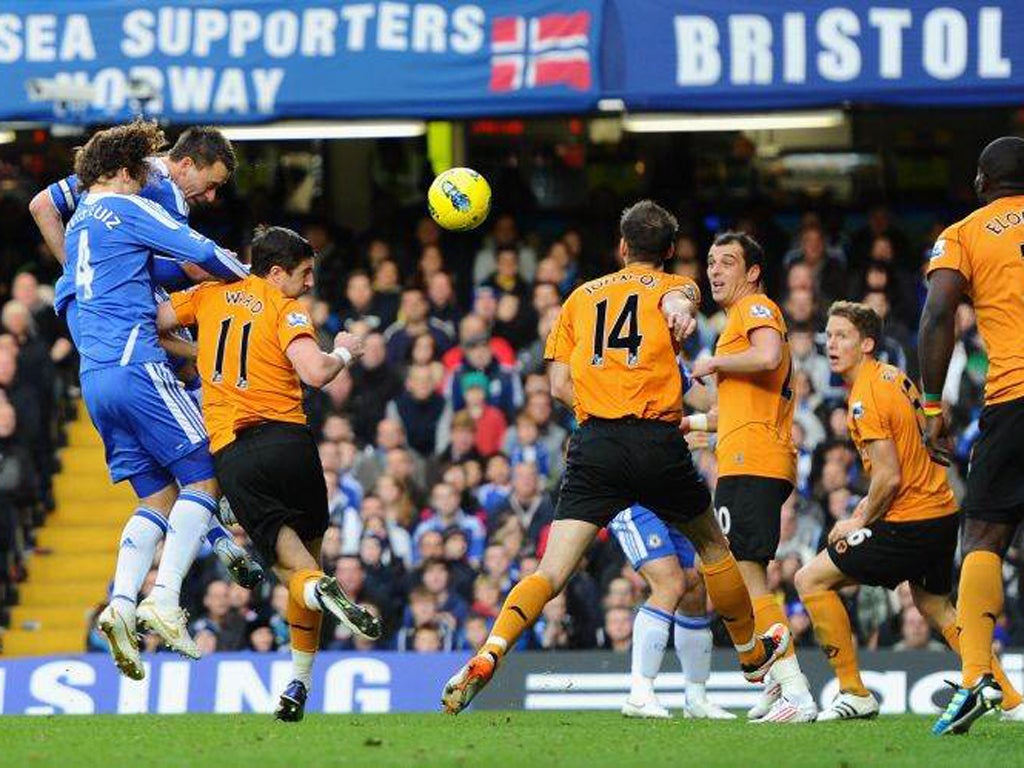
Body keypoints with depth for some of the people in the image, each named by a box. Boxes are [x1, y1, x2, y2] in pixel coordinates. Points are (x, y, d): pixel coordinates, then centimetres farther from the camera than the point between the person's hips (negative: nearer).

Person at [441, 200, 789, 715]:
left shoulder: (582, 296, 21)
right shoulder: (674, 286, 13)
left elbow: (560, 386, 15)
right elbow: (678, 301, -15)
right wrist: (681, 312, -37)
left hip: (594, 443, 2)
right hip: (657, 441, -2)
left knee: (551, 572, -5)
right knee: (712, 544, 23)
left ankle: (487, 657, -27)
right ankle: (752, 653, 37)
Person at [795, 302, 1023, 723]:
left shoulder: (865, 397, -17)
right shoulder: (895, 377, 12)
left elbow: (889, 477, -21)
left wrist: (861, 522, -7)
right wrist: (870, 505, 15)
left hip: (909, 524, -10)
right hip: (942, 511, 10)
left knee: (811, 580, -4)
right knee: (935, 605, 27)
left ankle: (854, 694, 0)